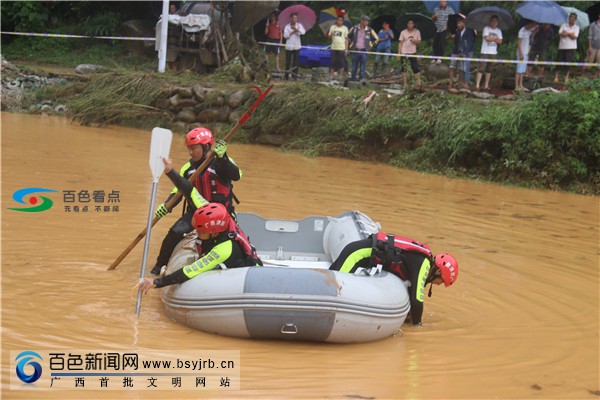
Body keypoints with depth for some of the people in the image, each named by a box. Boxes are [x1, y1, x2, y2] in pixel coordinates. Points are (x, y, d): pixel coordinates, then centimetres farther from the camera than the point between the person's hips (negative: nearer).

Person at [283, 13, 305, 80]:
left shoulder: (299, 25, 3)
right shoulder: (287, 26, 3)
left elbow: (303, 32, -13)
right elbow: (285, 35, -7)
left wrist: (296, 29, -28)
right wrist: (292, 32, -14)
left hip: (297, 46, 0)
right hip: (289, 46, 0)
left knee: (296, 62, -1)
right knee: (288, 62, 1)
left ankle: (294, 75, 5)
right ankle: (286, 76, 9)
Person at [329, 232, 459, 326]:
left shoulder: (420, 260, 14)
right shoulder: (424, 264, -13)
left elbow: (410, 289, 29)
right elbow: (416, 300, -15)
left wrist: (409, 315, 32)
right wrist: (416, 322, 0)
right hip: (359, 253, -9)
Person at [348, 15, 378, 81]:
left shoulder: (369, 30, 0)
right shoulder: (354, 28, 1)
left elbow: (376, 39, 12)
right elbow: (349, 36, 19)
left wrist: (371, 45, 6)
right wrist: (352, 42, 16)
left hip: (364, 51, -1)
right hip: (355, 50, 1)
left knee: (362, 67, -2)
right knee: (354, 66, 5)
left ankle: (361, 79, 3)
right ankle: (353, 79, 14)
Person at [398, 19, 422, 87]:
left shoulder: (417, 32, 3)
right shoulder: (403, 32, 1)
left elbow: (419, 42, 7)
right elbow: (400, 43, 2)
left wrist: (415, 41, -15)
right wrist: (399, 53, -3)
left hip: (413, 52, 0)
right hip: (404, 52, 0)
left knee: (415, 67, -9)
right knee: (403, 68, 0)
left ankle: (418, 80, -4)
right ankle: (405, 83, 7)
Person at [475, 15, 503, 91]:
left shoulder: (498, 30, 12)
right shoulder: (486, 28, -2)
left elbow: (500, 41, 4)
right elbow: (487, 38, -16)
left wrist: (491, 38, -8)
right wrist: (495, 38, -2)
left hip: (493, 52, 5)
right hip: (485, 51, -5)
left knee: (489, 69, 7)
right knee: (481, 68, -10)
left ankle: (486, 85, 11)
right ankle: (477, 85, -13)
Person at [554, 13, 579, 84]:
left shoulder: (576, 27, 6)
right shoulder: (563, 25, 8)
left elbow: (574, 37, -6)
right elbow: (560, 34, -7)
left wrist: (566, 33, -6)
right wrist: (570, 34, -10)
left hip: (571, 47, 0)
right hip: (562, 46, 0)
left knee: (569, 62, -1)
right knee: (559, 61, -2)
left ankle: (566, 77, 8)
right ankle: (556, 76, 5)